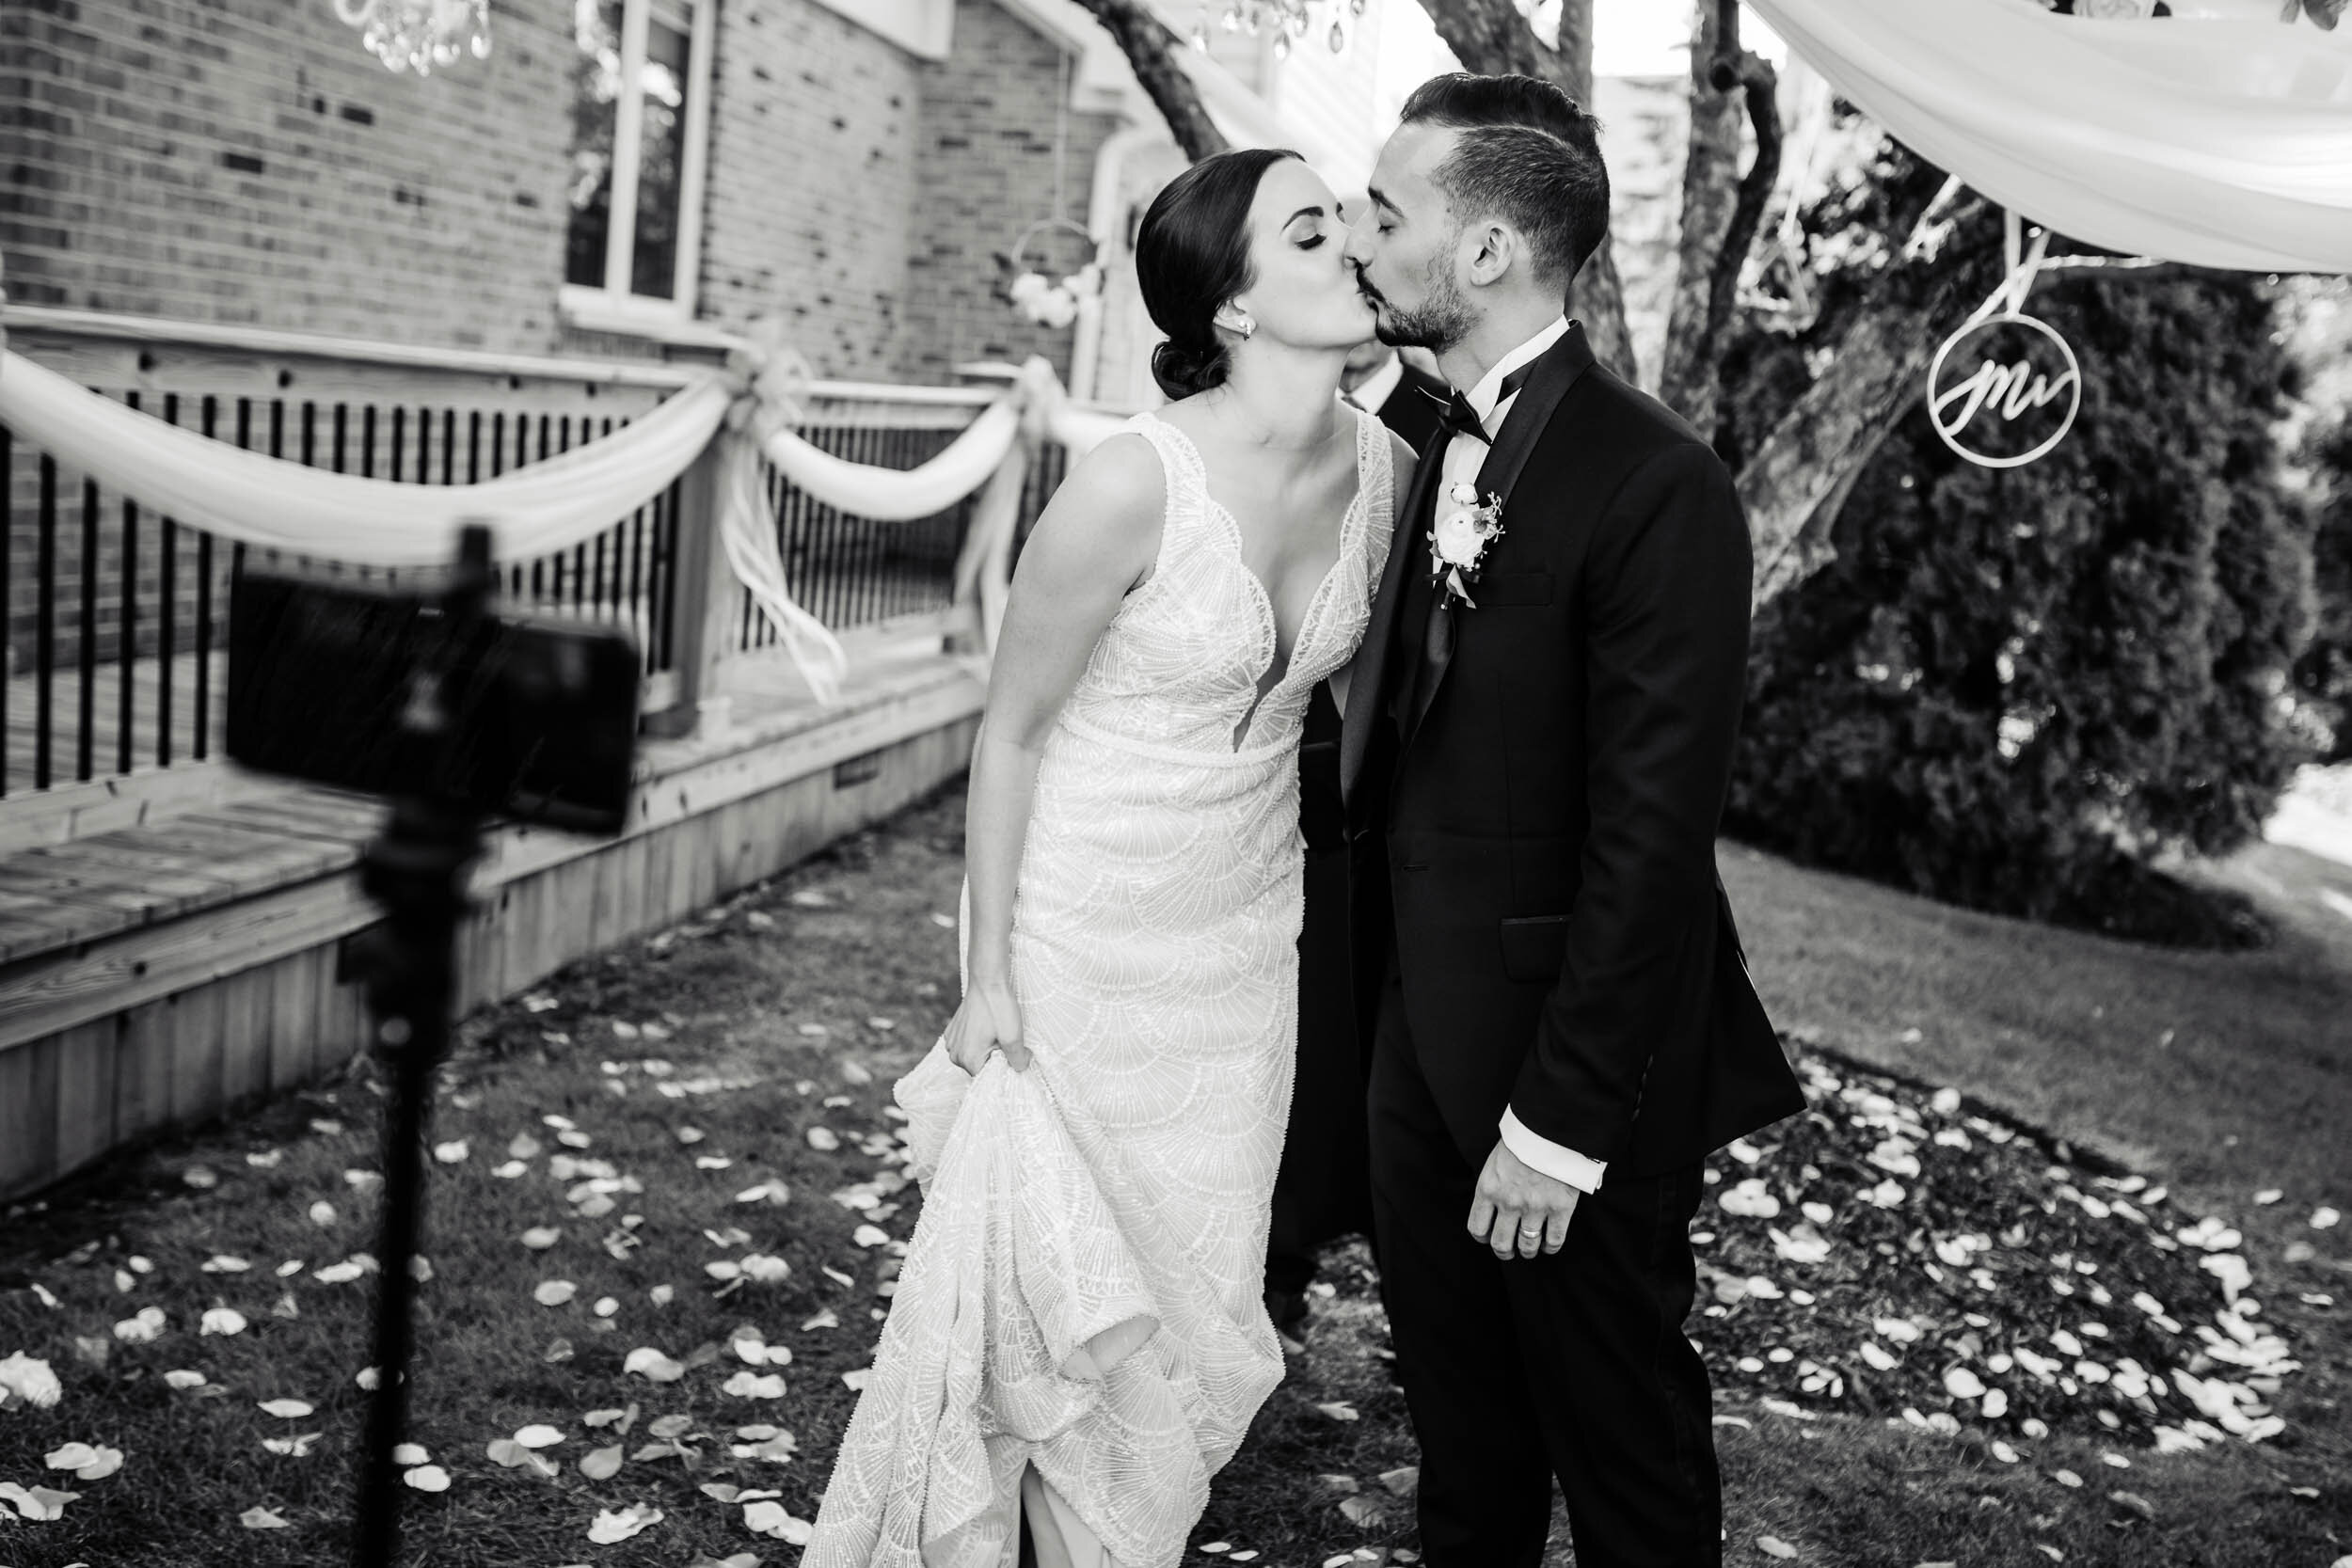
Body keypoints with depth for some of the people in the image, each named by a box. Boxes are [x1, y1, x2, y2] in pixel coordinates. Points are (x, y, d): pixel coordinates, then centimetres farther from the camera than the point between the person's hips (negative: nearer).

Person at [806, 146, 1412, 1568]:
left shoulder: (1384, 465, -7)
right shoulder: (1132, 488, -24)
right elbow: (1011, 730, -13)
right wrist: (986, 974, -10)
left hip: (1248, 930, 5)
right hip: (1083, 930, -5)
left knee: (1194, 1278, 14)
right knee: (1058, 1271, 8)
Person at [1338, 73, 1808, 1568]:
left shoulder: (1657, 486, -20)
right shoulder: (1444, 446, 6)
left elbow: (1649, 841, -22)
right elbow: (1417, 737, 7)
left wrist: (1561, 1121, -20)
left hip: (1571, 1053, -7)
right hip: (1426, 1027, 8)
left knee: (1618, 1432, 12)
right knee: (1458, 1407, 23)